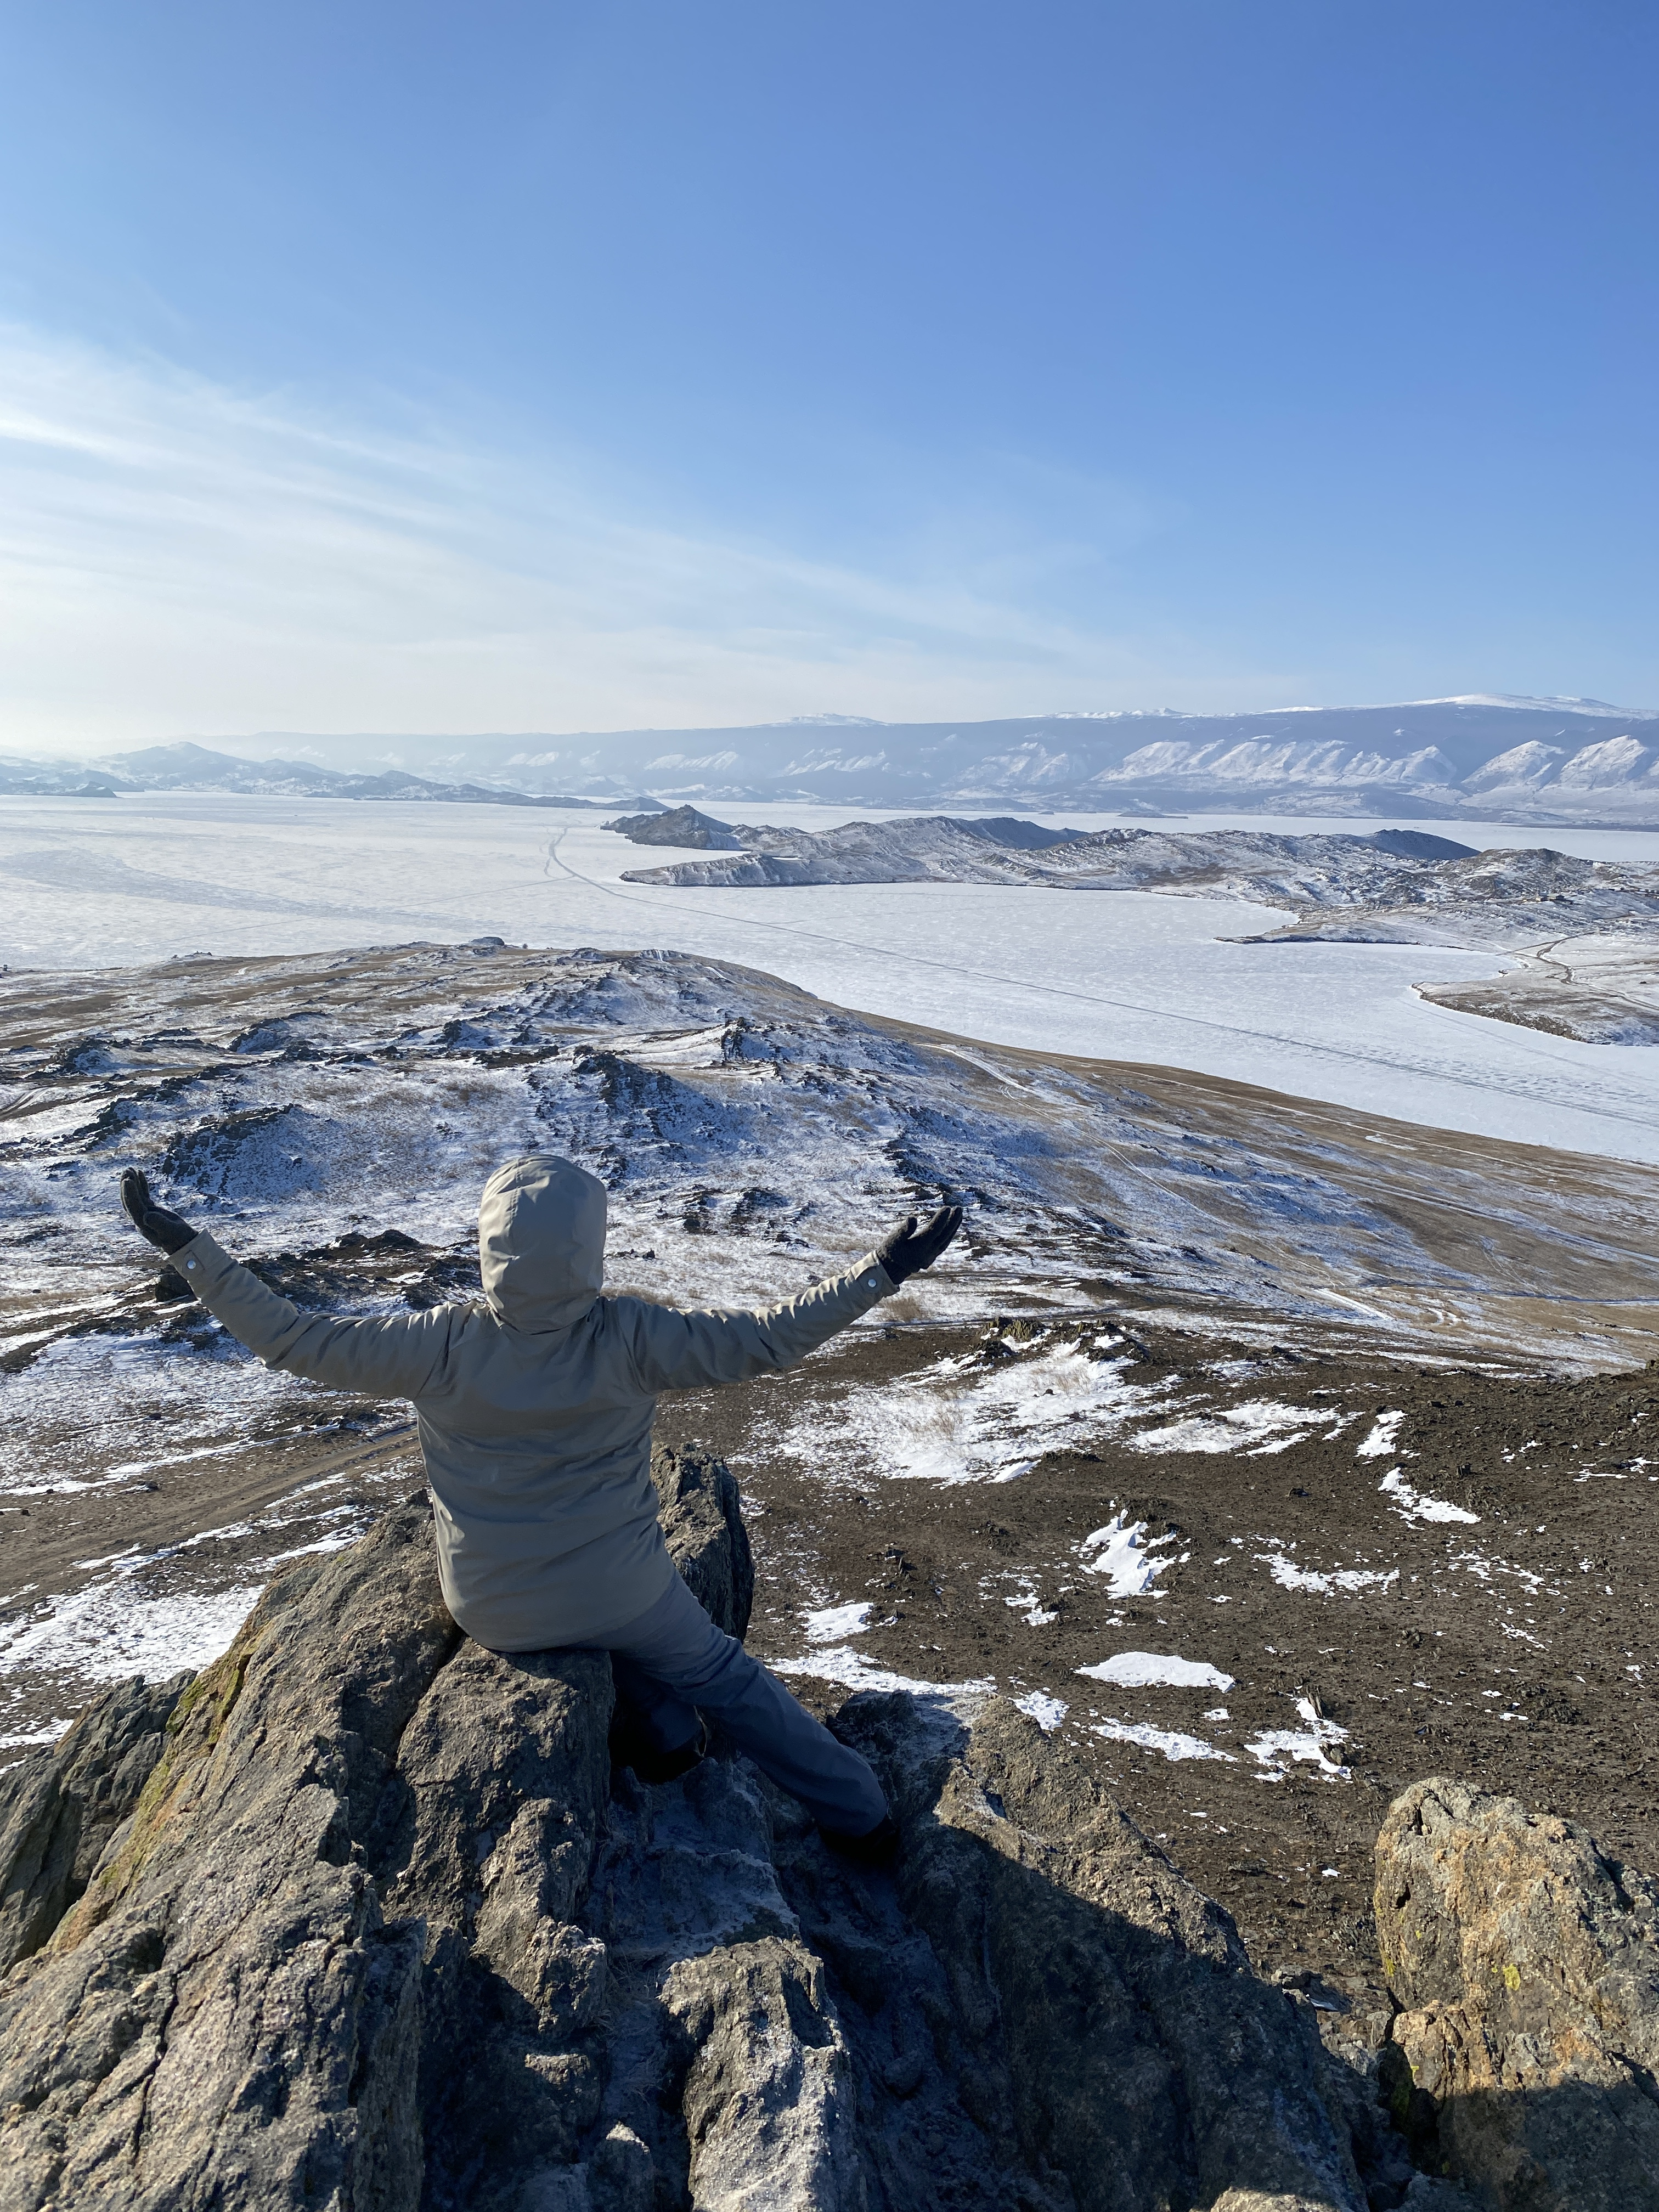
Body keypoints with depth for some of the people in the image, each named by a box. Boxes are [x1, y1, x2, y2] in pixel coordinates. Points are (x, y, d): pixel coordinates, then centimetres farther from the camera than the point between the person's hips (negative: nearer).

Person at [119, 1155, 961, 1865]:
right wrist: (884, 1268, -11)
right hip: (619, 1596, -1)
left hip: (490, 1612, 1)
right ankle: (859, 1815, 36)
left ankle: (660, 1728, 22)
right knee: (723, 1673, 25)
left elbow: (294, 1340, -15)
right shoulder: (631, 1339, -24)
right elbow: (768, 1338, -19)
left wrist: (185, 1246, -6)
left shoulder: (446, 1346, -22)